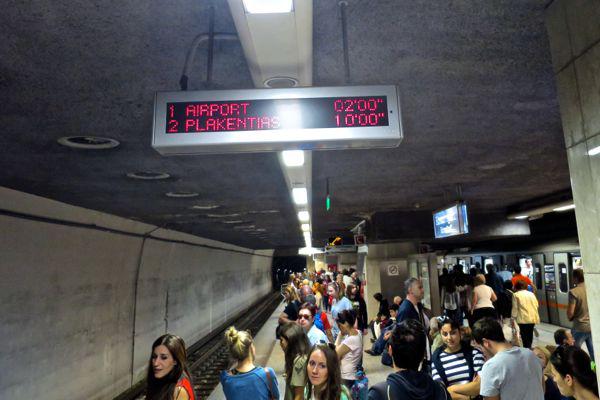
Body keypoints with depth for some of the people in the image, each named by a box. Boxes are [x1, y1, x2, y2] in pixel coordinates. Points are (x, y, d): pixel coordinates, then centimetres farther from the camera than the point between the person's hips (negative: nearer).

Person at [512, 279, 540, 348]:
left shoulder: (516, 295, -2)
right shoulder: (531, 294, 15)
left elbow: (515, 308, -5)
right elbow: (537, 305, 16)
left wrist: (513, 318, 0)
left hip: (523, 319, -6)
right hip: (533, 318, 6)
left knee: (524, 335, -2)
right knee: (530, 334, 15)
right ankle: (529, 348, 21)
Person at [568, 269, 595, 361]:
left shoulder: (573, 292, -17)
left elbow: (570, 312, -16)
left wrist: (569, 318, 6)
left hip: (579, 327, -5)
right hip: (593, 326, 5)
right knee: (594, 353, 14)